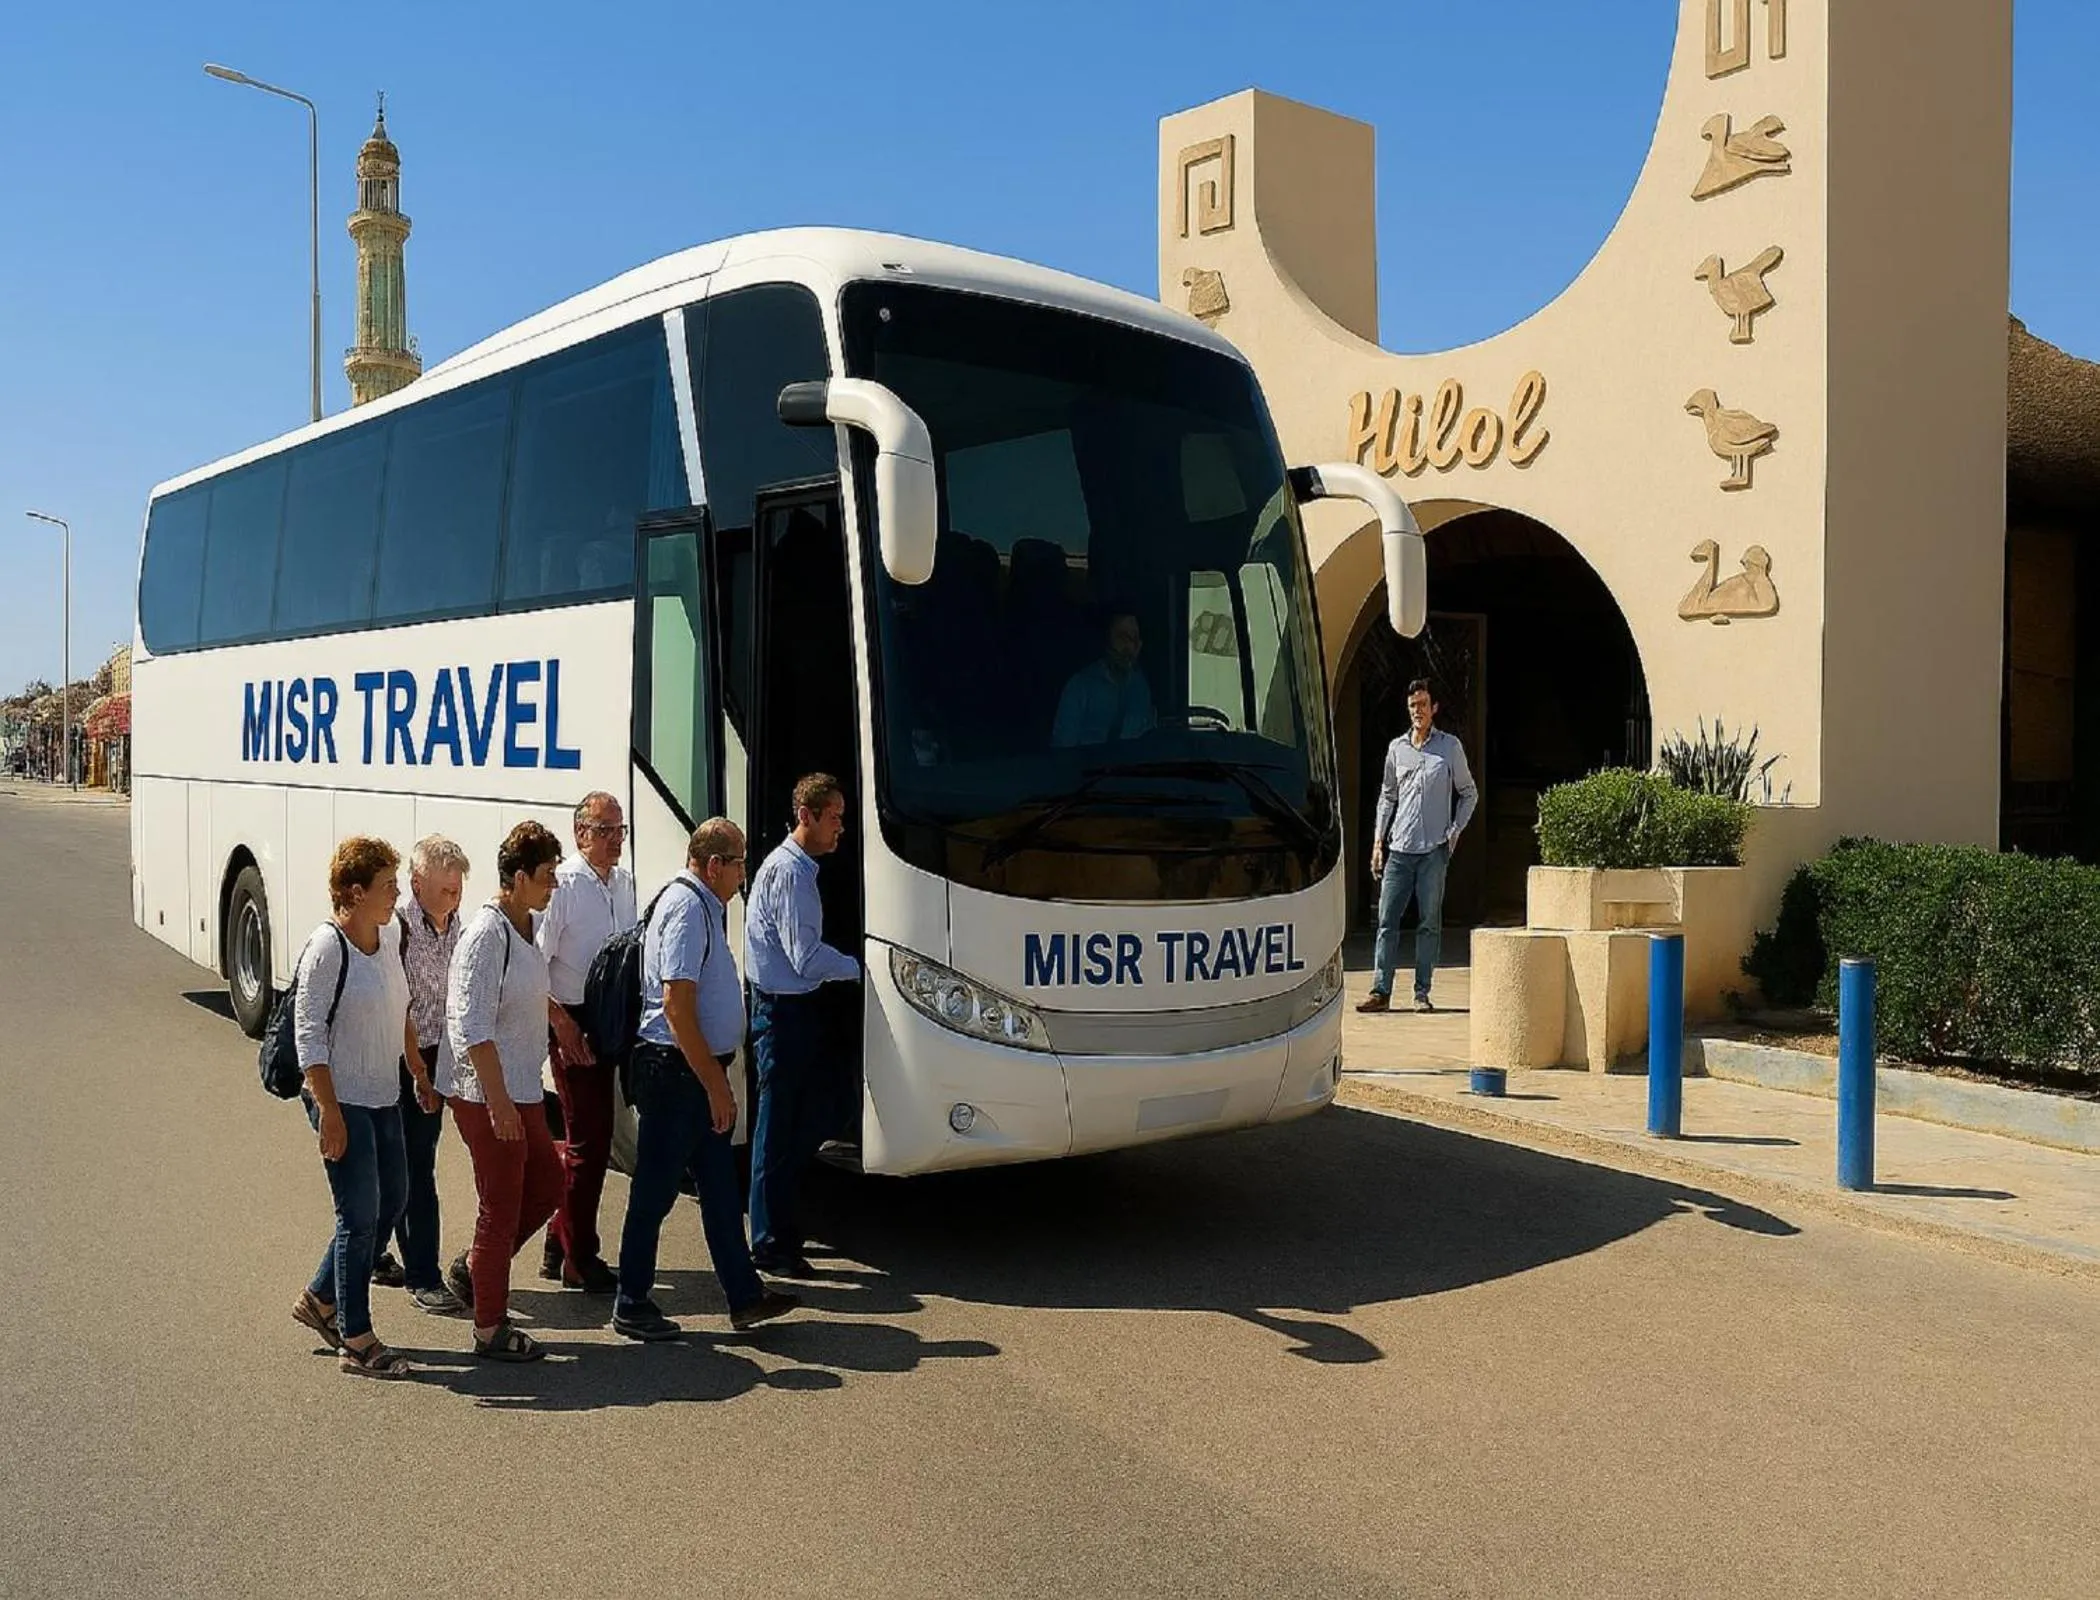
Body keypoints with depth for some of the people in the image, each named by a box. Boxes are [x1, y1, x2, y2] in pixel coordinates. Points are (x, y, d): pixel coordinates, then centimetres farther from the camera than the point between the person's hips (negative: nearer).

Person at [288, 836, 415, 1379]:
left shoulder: (390, 936, 7)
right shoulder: (327, 947, -17)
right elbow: (309, 1033, -17)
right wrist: (328, 1109, -20)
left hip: (384, 1096, 8)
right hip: (342, 1100, -8)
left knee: (391, 1202, 15)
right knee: (360, 1216, -3)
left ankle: (319, 1300, 32)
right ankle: (357, 1342, 9)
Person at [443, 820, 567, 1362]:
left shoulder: (526, 926, 9)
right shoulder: (485, 937, -20)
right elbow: (472, 1029, -23)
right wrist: (499, 1101, -24)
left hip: (522, 1090, 9)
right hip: (485, 1094, -9)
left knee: (547, 1183, 17)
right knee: (501, 1206, 1)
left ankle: (472, 1268, 31)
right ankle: (490, 1331, 14)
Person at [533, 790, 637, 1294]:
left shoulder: (625, 883, 10)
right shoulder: (563, 885, -13)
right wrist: (560, 1020, -18)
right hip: (573, 1024, -8)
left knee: (590, 1138, 16)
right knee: (588, 1140, -3)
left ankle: (560, 1246, 30)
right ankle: (579, 1260, 10)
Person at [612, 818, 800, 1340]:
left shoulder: (703, 905, 14)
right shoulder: (688, 908, -17)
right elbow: (677, 1007, -23)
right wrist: (714, 1083, -21)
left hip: (697, 1071, 10)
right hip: (675, 1070, -10)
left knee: (719, 1185, 13)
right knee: (656, 1190, 2)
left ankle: (744, 1296, 20)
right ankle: (631, 1306, 14)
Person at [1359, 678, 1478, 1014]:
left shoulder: (1450, 746, 5)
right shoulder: (1397, 748, 11)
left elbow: (1469, 794, 12)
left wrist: (1455, 830, 1)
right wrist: (1378, 841, 10)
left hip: (1434, 849, -2)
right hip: (1399, 848, 2)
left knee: (1430, 923, 1)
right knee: (1387, 920, -2)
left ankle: (1422, 993, 6)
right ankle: (1380, 992, 1)